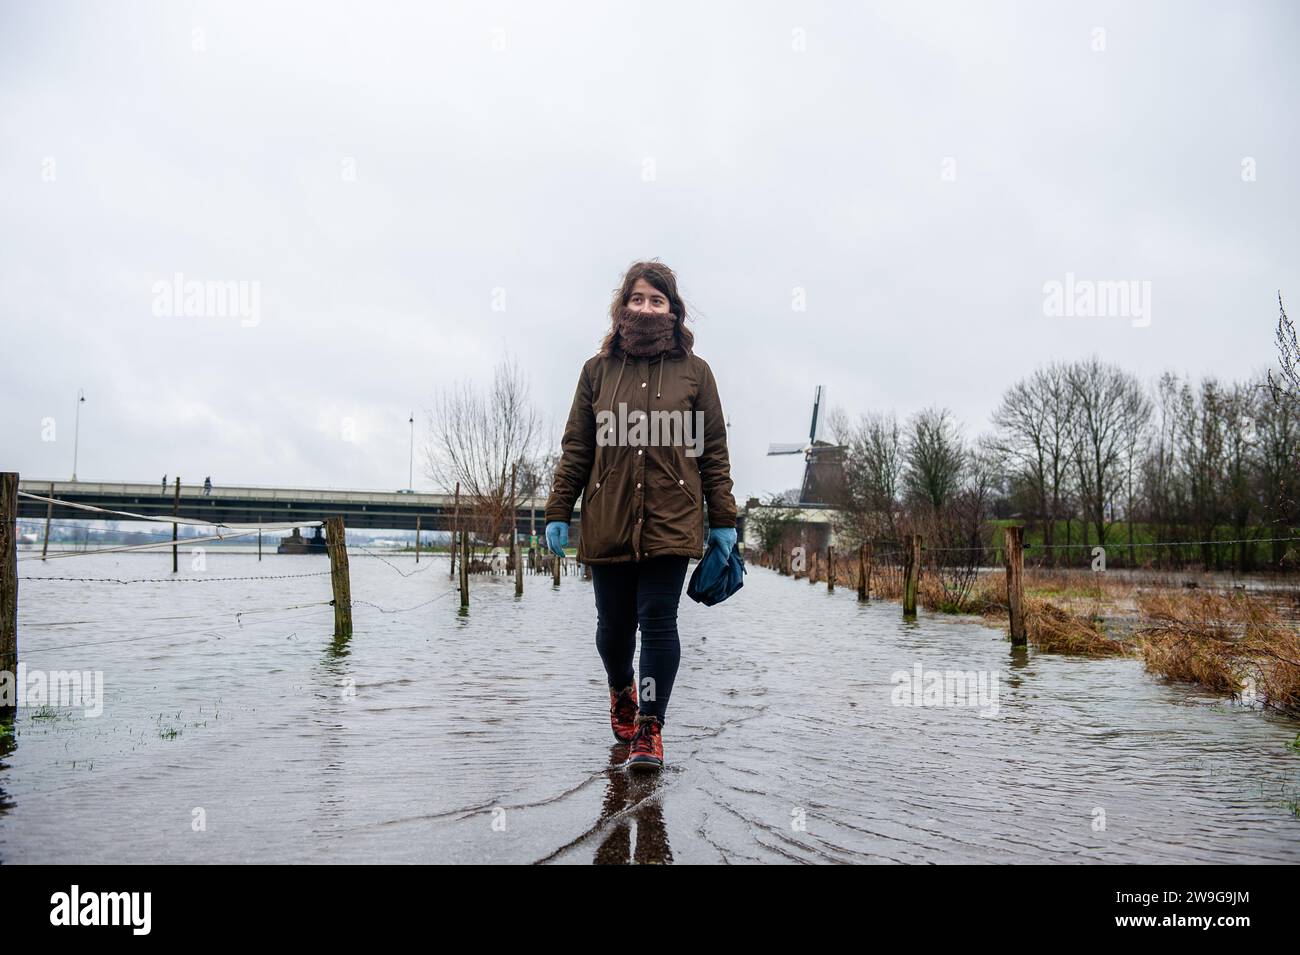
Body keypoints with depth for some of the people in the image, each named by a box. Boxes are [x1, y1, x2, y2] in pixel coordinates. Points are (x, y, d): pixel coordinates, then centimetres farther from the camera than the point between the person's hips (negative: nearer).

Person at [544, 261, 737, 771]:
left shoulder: (694, 371, 6)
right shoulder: (598, 369, 8)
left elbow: (714, 450, 6)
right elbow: (575, 447, 9)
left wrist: (722, 519, 3)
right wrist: (558, 513, 4)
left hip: (671, 522, -1)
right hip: (608, 521, 2)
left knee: (658, 622, -5)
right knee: (614, 624, 10)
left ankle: (649, 727, 7)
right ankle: (621, 690, 41)